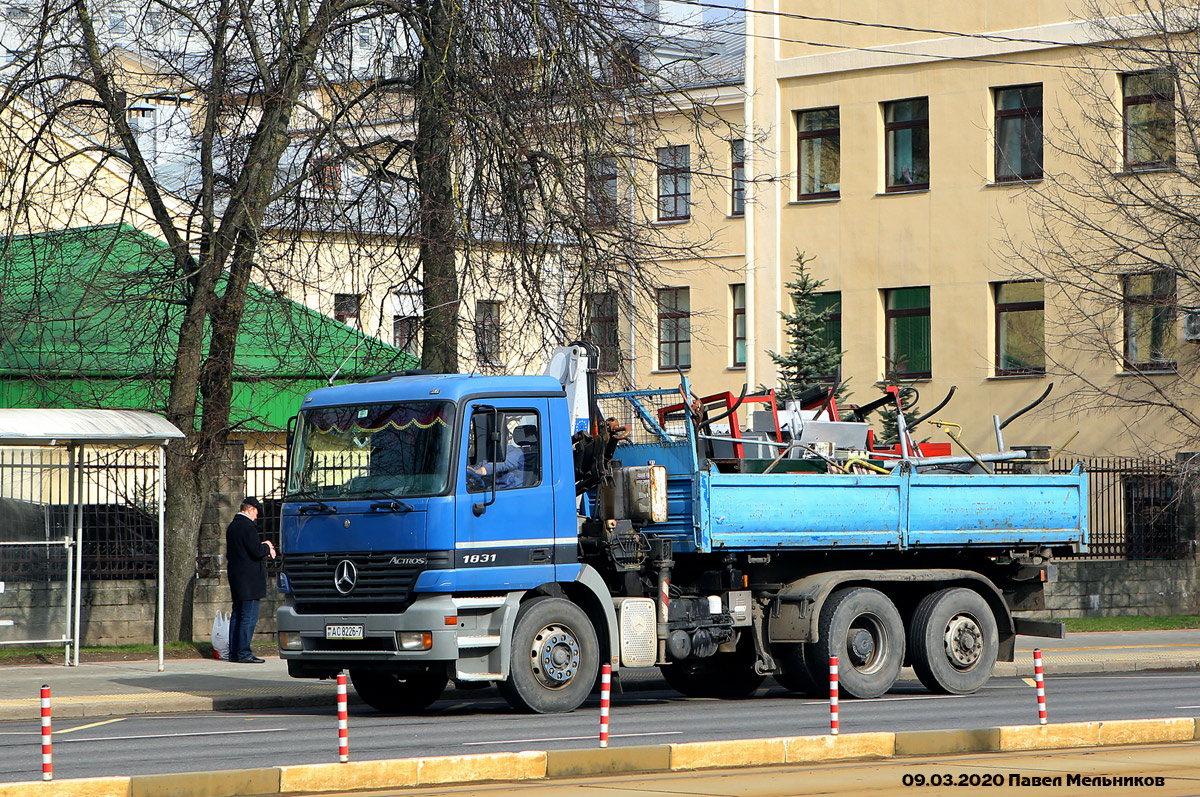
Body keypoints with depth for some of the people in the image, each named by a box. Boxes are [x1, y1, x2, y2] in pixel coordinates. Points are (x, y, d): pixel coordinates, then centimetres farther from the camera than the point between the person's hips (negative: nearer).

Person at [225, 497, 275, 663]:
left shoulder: (232, 526, 14)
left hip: (235, 577, 9)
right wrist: (267, 547, 0)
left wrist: (263, 548, 15)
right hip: (249, 579, -9)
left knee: (237, 615, 12)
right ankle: (243, 653, -8)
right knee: (249, 617, -7)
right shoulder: (248, 526, -15)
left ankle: (234, 652, 14)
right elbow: (256, 551, -22)